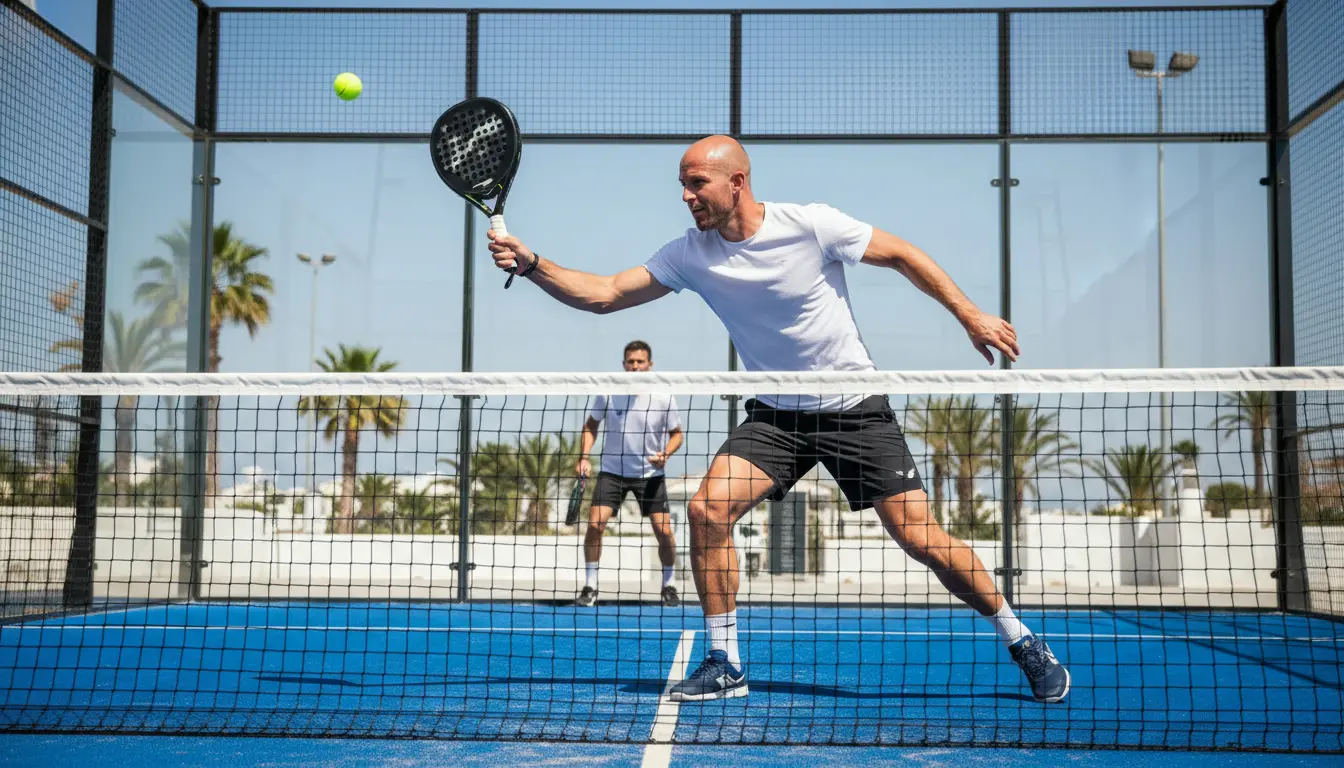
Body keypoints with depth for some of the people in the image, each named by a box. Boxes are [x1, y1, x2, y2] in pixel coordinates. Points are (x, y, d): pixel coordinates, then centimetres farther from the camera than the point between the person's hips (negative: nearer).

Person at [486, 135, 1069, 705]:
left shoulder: (812, 225, -16)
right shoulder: (691, 255, -6)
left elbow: (901, 255, -4)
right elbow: (602, 294, -7)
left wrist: (970, 315, -5)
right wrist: (530, 264, -20)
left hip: (857, 411, -3)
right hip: (775, 417, 3)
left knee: (923, 539, -7)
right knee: (707, 511, -17)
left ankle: (1020, 640, 16)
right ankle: (725, 664, -3)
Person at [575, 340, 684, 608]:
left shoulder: (664, 397, -9)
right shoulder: (607, 393, -7)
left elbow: (676, 434, 3)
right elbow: (591, 425, 8)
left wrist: (665, 454, -17)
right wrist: (584, 457, -5)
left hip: (650, 473, 0)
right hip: (612, 471, 1)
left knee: (663, 530, -7)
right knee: (595, 524, -13)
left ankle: (668, 586, 15)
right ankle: (590, 586, 3)